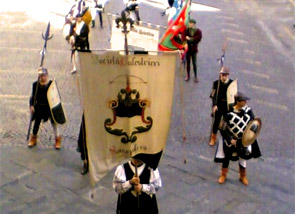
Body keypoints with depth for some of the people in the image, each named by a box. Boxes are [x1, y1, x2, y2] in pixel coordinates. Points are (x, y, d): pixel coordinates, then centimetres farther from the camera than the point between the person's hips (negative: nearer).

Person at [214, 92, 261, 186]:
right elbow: (223, 129, -17)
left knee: (243, 157, 19)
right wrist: (230, 140, -20)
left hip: (244, 140, 3)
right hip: (230, 140, -3)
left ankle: (243, 176, 42)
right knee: (227, 157, 15)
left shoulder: (248, 110, -11)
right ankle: (223, 175, 38)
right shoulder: (229, 113, -24)